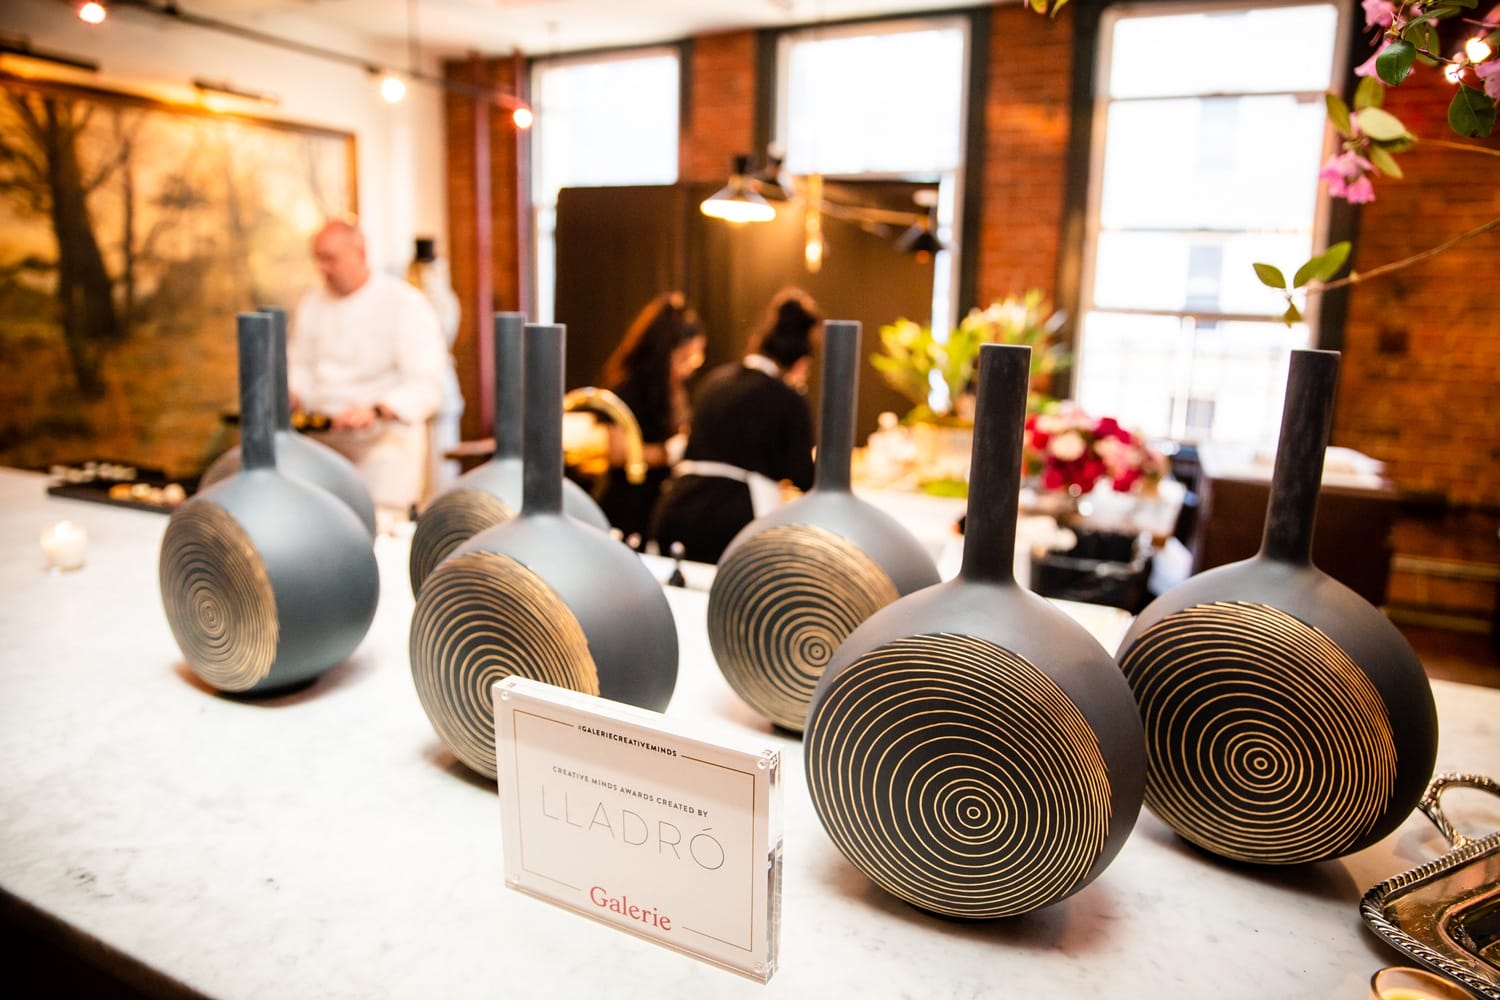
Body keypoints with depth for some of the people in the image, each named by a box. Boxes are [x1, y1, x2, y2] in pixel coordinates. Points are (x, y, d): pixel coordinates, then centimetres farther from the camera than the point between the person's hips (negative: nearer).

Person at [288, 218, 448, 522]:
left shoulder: (406, 304, -8)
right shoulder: (311, 304, 13)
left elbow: (426, 387, -17)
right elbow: (298, 367, 22)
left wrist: (375, 411, -33)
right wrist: (288, 394, -2)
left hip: (384, 438, -5)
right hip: (321, 438, 6)